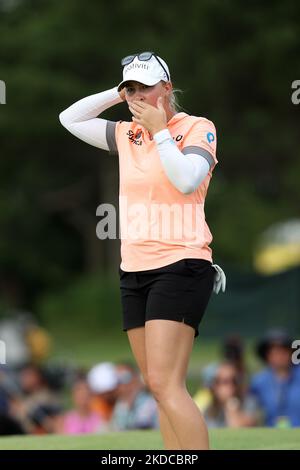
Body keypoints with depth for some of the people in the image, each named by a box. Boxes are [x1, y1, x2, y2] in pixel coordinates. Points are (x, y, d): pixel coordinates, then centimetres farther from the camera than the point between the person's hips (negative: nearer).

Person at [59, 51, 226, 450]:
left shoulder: (197, 128, -2)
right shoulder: (127, 134, 14)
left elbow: (186, 180, -18)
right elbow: (69, 119, 21)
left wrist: (159, 130, -12)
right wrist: (116, 95, 11)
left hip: (180, 267, -7)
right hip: (134, 271, 7)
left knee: (164, 384, -19)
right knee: (160, 387, 3)